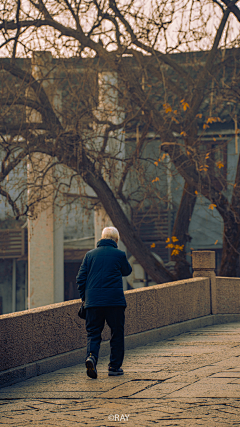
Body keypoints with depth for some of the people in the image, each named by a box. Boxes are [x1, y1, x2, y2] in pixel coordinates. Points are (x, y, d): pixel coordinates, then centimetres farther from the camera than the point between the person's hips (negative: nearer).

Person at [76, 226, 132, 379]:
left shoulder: (90, 255, 8)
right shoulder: (119, 254, -1)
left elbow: (80, 278, 7)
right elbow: (127, 271, 18)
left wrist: (84, 298, 17)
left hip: (93, 301, 2)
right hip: (115, 300, -2)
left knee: (93, 332, 6)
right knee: (117, 333, 10)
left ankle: (91, 356, -21)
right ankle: (115, 366, 11)